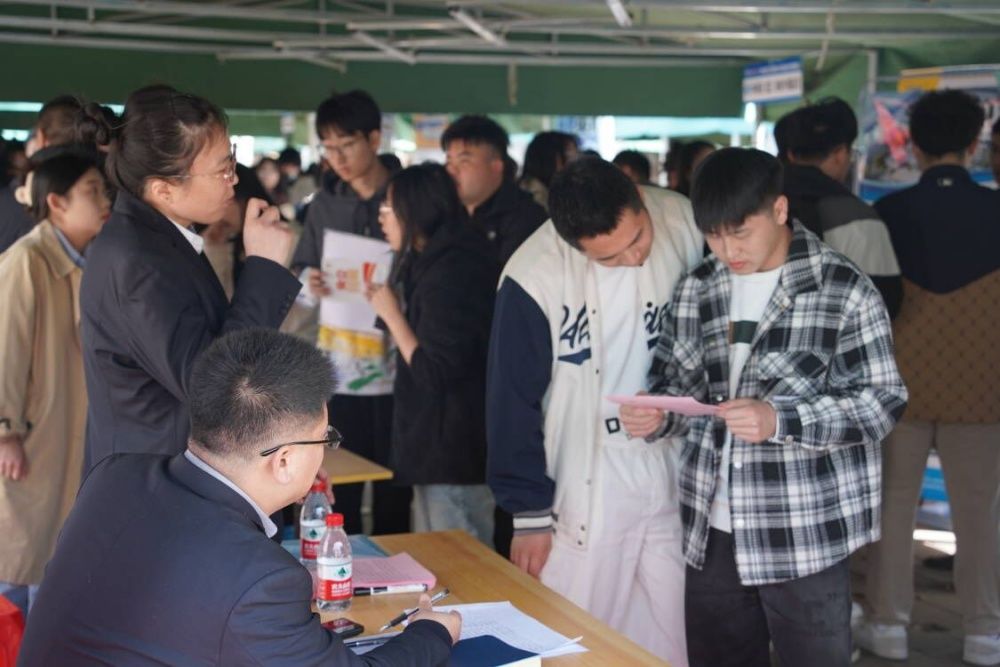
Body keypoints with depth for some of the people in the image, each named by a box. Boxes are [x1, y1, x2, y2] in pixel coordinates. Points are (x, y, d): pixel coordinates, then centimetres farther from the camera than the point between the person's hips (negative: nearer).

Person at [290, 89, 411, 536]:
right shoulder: (325, 203, 8)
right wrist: (309, 284, -9)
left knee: (394, 490, 6)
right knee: (337, 488, 9)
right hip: (338, 366, 3)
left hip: (395, 366, -3)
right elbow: (300, 271, 12)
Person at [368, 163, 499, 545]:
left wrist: (391, 313, -12)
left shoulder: (450, 273, -19)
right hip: (438, 447, 11)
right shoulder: (434, 263, 12)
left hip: (453, 455, -11)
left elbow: (435, 373, -21)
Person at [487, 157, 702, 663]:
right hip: (582, 496, -2)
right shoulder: (535, 276, -15)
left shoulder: (688, 228, -8)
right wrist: (530, 513, -4)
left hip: (675, 483, 3)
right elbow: (514, 402, -6)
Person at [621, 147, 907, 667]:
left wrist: (780, 421, -23)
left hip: (805, 534, -5)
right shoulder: (696, 291, 8)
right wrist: (658, 416, -8)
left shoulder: (844, 292, -8)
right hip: (710, 529, 5)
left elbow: (881, 402, -11)